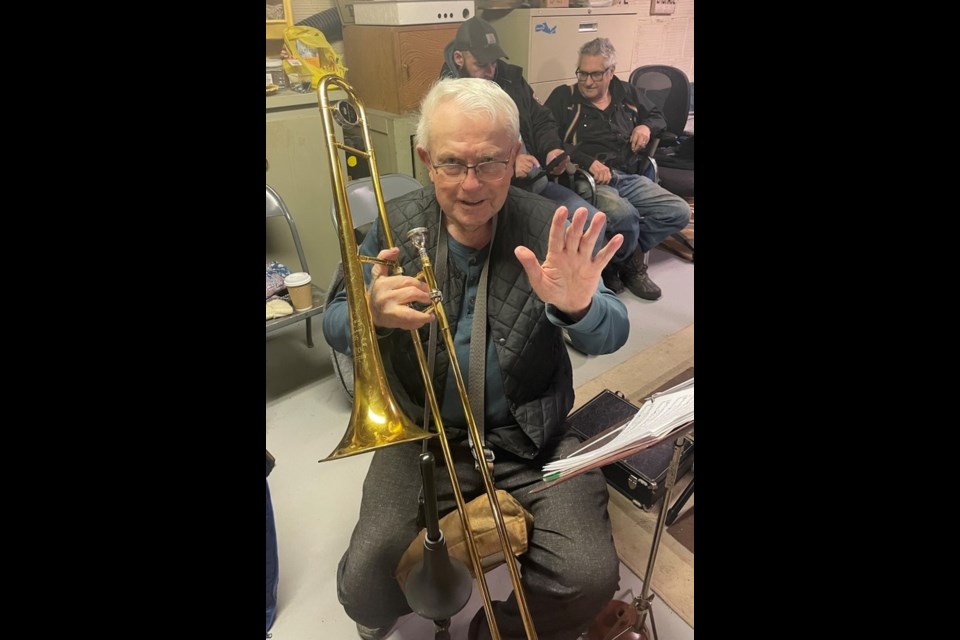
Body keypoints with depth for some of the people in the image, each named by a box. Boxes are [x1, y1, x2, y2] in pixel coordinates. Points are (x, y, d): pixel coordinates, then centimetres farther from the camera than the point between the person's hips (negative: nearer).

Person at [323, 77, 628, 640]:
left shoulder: (550, 228, -7)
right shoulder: (397, 226, -4)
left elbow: (611, 336, -7)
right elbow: (335, 326, 2)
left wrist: (578, 308, -32)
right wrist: (370, 311, -23)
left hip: (533, 436, 0)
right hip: (424, 433, 1)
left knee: (589, 578, -15)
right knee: (367, 586, -11)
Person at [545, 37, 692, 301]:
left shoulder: (627, 94, 20)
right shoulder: (563, 97, 5)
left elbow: (658, 117, 34)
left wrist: (646, 126, 8)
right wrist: (588, 162, -18)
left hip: (630, 178, 6)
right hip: (588, 180, -6)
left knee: (679, 212, -12)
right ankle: (633, 264, -3)